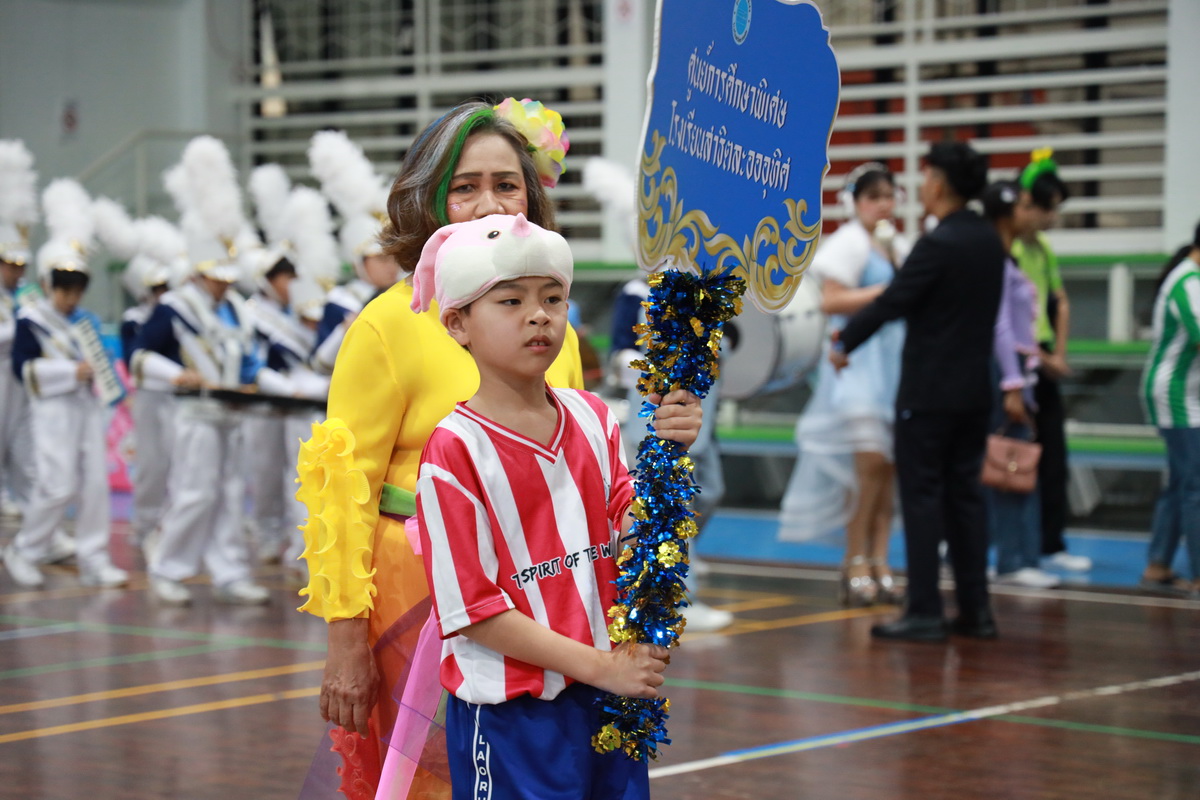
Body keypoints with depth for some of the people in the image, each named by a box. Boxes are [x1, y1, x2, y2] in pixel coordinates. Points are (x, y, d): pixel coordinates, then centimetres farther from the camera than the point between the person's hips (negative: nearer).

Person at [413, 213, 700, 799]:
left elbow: (632, 540, 3)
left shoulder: (591, 420, 6)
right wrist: (598, 665, -16)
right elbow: (473, 609, -14)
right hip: (513, 715, -6)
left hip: (610, 702, 6)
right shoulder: (454, 451, -13)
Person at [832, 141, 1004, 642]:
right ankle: (975, 609, 13)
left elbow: (892, 302, -16)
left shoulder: (939, 246, -17)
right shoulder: (989, 242, 9)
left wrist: (844, 343, 0)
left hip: (929, 393, -8)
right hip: (974, 390, 8)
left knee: (922, 497, -4)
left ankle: (925, 613, -4)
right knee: (964, 495, 12)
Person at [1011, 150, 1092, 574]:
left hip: (1044, 362, 8)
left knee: (1054, 455, 8)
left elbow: (1060, 302, 20)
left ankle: (1052, 544, 14)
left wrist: (1059, 353, 8)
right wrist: (1041, 357, -13)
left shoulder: (1043, 248, 13)